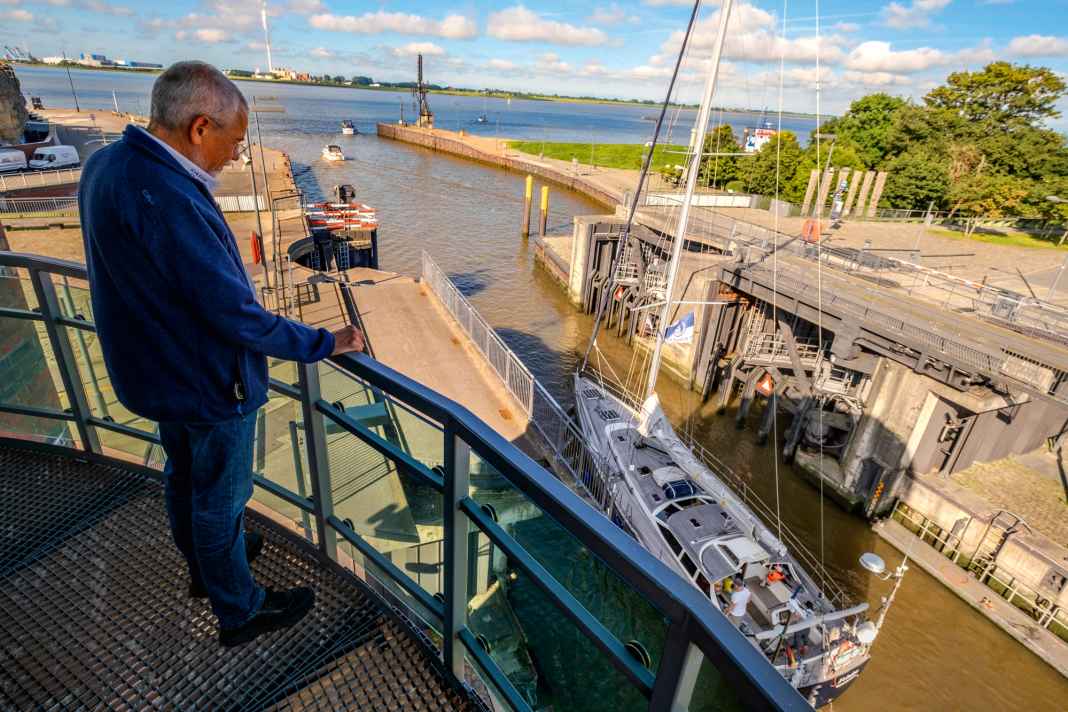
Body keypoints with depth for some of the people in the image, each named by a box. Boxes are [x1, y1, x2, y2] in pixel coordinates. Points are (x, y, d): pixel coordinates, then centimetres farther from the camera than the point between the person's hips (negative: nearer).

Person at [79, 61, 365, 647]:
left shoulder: (106, 165, -2)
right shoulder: (167, 199, -32)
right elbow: (236, 316, -30)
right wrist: (326, 343, -21)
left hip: (155, 372, 9)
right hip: (209, 383, -9)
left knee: (184, 475, 26)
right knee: (220, 497, 10)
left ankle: (205, 565, 52)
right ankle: (240, 612, 33)